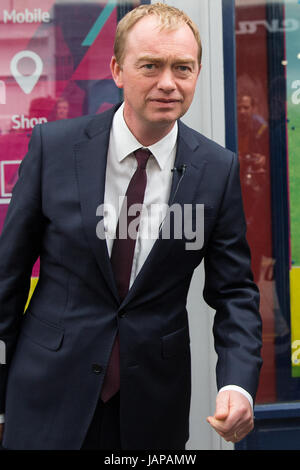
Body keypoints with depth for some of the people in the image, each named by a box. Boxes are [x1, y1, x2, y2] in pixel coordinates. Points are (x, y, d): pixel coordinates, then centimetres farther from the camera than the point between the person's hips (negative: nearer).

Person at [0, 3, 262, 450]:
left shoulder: (218, 169, -6)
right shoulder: (53, 145, -9)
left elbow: (234, 289, -2)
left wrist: (238, 383, -17)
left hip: (154, 400, 1)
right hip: (50, 390, 0)